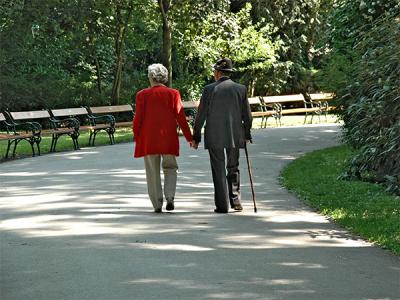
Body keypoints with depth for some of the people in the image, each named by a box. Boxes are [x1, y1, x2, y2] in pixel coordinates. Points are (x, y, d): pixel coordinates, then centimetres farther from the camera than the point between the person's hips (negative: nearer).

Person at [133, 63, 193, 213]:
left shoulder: (142, 95, -2)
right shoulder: (173, 94, 0)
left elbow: (138, 118, -3)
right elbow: (180, 117, -2)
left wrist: (136, 136, 10)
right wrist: (189, 137, 3)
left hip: (148, 139, 0)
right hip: (168, 139, 0)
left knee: (153, 172, 8)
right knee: (170, 168, 13)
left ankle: (157, 204, 6)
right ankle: (169, 197, -7)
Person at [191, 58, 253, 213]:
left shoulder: (209, 89, -6)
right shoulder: (241, 89, 0)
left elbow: (201, 115, -3)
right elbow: (247, 116, 4)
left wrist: (196, 137, 4)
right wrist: (247, 135, 16)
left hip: (214, 137, -2)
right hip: (235, 136, 2)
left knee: (218, 171, 4)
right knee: (233, 168, 17)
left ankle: (222, 205, 2)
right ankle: (235, 199, 7)